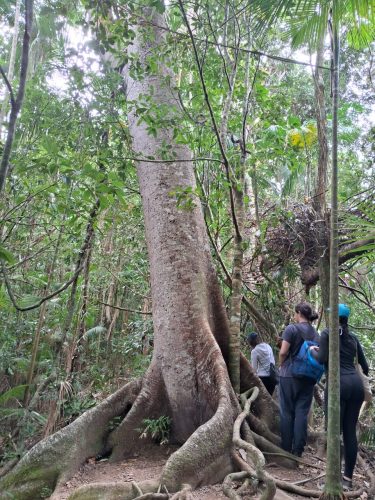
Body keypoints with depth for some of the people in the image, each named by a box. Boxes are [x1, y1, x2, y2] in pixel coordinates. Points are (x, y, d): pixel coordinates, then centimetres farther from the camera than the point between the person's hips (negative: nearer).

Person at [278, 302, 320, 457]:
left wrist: (281, 366, 3)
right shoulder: (315, 333, 6)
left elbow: (283, 352, -12)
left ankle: (286, 448, 12)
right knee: (302, 412, 7)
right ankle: (298, 449, 9)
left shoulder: (292, 328, -10)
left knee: (287, 412, 6)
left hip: (290, 375, -4)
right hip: (308, 377, 4)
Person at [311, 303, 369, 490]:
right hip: (356, 384, 6)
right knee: (350, 432, 10)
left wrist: (313, 350, 13)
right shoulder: (353, 337, 18)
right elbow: (364, 365, 21)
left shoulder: (327, 333, 2)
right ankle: (348, 478, 15)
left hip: (338, 385, -6)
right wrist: (362, 376, 40)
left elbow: (322, 359, -6)